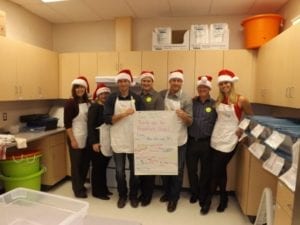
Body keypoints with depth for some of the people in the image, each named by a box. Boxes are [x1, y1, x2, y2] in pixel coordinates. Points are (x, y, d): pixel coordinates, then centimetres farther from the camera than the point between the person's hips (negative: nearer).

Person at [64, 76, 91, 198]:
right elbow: (67, 123, -13)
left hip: (87, 137, 6)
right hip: (76, 138, -6)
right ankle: (78, 189, 23)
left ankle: (81, 185, 35)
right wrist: (72, 139, -16)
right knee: (76, 164, 6)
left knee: (85, 163, 14)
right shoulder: (70, 103, -10)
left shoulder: (88, 103, 6)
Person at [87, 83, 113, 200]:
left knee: (104, 165, 16)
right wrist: (94, 142, -20)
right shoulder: (94, 107, -10)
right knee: (97, 166, 5)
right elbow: (90, 125, -15)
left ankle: (103, 189, 31)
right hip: (97, 141, -7)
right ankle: (97, 191, 20)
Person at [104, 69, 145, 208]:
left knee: (135, 171, 13)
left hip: (134, 141, 0)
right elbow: (107, 119, -9)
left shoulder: (137, 98, 0)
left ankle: (133, 195, 34)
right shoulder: (112, 98, -1)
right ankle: (122, 195, 34)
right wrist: (123, 114, -22)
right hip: (118, 141, 0)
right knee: (119, 171, 13)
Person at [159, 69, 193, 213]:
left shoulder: (186, 99, -10)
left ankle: (174, 198, 28)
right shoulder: (161, 95, -2)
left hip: (179, 140, -3)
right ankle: (167, 192, 40)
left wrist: (183, 116, -32)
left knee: (177, 170, 9)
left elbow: (190, 122, -12)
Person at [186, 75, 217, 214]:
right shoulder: (192, 102, 4)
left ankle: (203, 196, 34)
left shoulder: (215, 104, -1)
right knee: (191, 169, 11)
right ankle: (194, 193, 36)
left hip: (206, 142, -1)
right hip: (192, 141, 2)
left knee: (205, 170, 12)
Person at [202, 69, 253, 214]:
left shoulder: (241, 100, -8)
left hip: (228, 140, -5)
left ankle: (209, 199, 21)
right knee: (220, 170, 14)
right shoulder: (218, 100, 6)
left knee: (216, 171, 1)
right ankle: (223, 198, 33)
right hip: (216, 138, 5)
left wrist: (242, 130, 0)